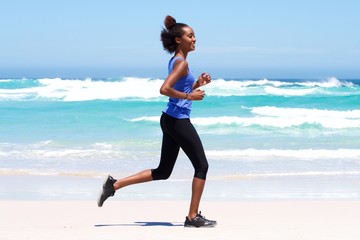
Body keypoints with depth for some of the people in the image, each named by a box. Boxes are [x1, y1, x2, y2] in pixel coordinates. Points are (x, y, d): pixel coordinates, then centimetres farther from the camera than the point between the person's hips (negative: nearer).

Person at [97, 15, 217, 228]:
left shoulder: (176, 61, 16)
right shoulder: (181, 63, -14)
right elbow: (165, 89, -26)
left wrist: (198, 84, 11)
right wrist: (190, 96, -19)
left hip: (170, 120, 10)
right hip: (178, 121, -10)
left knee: (163, 172, 14)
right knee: (202, 166, 0)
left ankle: (114, 185, 12)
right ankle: (193, 217, 4)